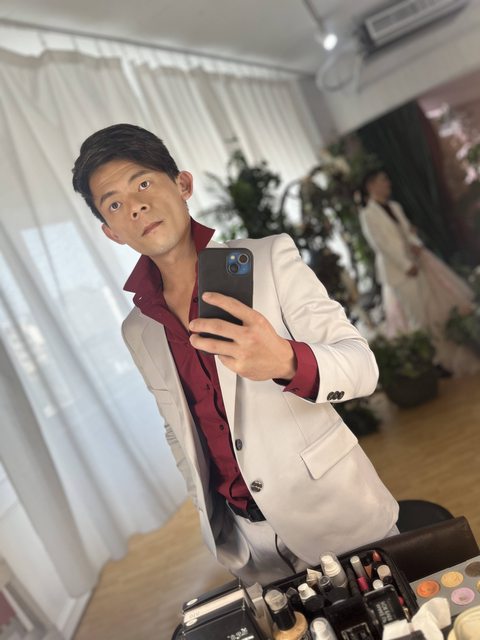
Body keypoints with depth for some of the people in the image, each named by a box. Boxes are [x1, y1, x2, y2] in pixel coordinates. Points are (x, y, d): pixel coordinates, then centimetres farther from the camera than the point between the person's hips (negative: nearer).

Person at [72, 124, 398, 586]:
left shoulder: (269, 260, -11)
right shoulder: (137, 331, 3)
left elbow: (362, 365, -17)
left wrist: (285, 361, -37)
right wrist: (210, 519, 13)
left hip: (339, 515, -3)